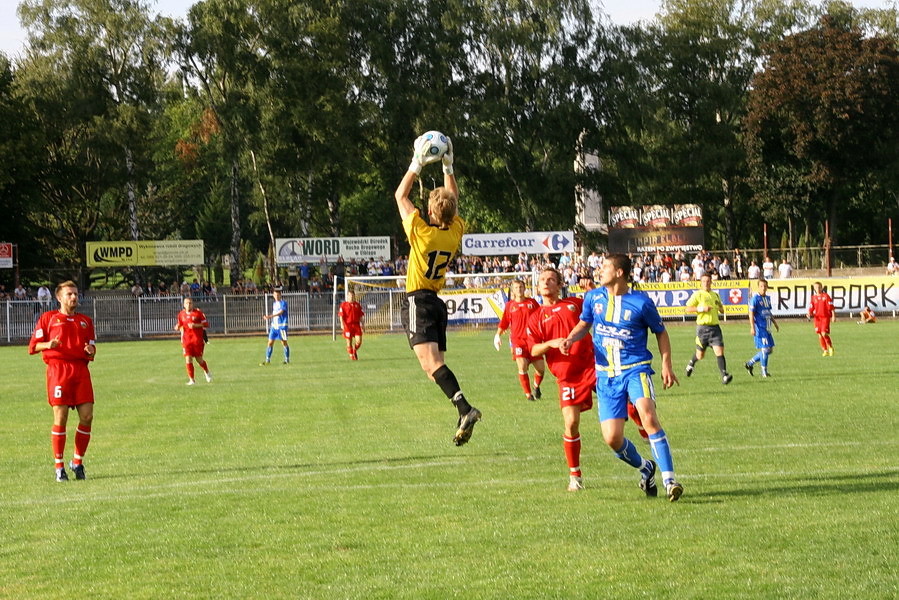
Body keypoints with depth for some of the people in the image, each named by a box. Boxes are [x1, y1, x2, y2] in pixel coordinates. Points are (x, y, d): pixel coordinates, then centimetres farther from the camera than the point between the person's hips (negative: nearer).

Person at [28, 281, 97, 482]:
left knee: (87, 417, -5)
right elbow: (33, 346, 6)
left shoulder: (85, 321, 22)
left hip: (81, 370, 4)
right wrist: (48, 344, -15)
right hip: (58, 369, -4)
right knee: (60, 418, -8)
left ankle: (78, 461, 11)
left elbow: (91, 348, 22)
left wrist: (91, 350, -2)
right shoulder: (48, 318, 10)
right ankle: (59, 466, 0)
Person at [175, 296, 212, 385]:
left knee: (199, 359, 0)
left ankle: (207, 372, 31)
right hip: (186, 340, 3)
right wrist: (177, 327, -4)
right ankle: (191, 380, 0)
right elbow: (180, 325, 20)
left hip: (197, 339, -3)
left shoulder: (198, 312, -4)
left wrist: (195, 325, -17)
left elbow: (206, 324, -3)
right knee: (188, 360, -8)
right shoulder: (181, 314, 7)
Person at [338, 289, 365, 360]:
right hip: (348, 325, -2)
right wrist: (342, 324, -17)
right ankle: (351, 355, 14)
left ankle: (355, 350, 21)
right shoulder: (343, 305, 2)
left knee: (359, 340, -8)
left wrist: (363, 325, 10)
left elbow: (361, 316, 16)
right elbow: (341, 315, -4)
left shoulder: (357, 305, 13)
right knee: (349, 342, -1)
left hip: (356, 324, 2)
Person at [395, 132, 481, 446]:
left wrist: (417, 164, 2)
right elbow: (454, 199, 22)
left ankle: (465, 408, -36)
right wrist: (448, 168, 21)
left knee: (430, 362, -19)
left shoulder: (421, 232, -12)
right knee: (435, 366, 9)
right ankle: (464, 419, -2)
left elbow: (400, 195, -1)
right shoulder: (455, 233, 3)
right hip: (437, 301, 7)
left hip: (417, 301, -7)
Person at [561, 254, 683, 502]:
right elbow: (584, 324, 22)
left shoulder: (641, 302, -6)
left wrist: (666, 364, 0)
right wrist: (571, 339, 1)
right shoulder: (593, 297, 5)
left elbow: (660, 332, 8)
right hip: (606, 375, 4)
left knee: (648, 416, -29)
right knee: (612, 439, -5)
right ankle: (645, 468, 26)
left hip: (635, 369, -4)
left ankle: (669, 480, -26)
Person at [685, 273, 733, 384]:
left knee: (719, 351, -12)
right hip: (702, 327, -3)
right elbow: (688, 309, -8)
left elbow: (721, 309, 29)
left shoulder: (715, 295, 14)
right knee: (700, 355, 9)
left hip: (715, 326, 3)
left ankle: (724, 376, -18)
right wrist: (701, 309, -18)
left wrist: (720, 308, 5)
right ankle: (691, 364, 42)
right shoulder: (698, 294, -2)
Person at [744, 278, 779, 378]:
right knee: (765, 349, -8)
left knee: (770, 349, 9)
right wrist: (752, 327, -19)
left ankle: (750, 363, 21)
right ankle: (764, 372, 2)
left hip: (767, 328, 8)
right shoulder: (755, 299, -9)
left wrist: (775, 323, 26)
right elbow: (751, 314, -13)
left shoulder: (767, 298, 15)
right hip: (759, 328, -8)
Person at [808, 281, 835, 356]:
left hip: (825, 317, -4)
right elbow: (811, 308, 9)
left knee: (824, 334, -15)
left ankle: (830, 347, 7)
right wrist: (809, 314, -11)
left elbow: (831, 307, -3)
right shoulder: (813, 297, 8)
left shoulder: (826, 296, -2)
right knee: (820, 335, 3)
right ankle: (825, 351, 14)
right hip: (817, 318, 4)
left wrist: (833, 316, -9)